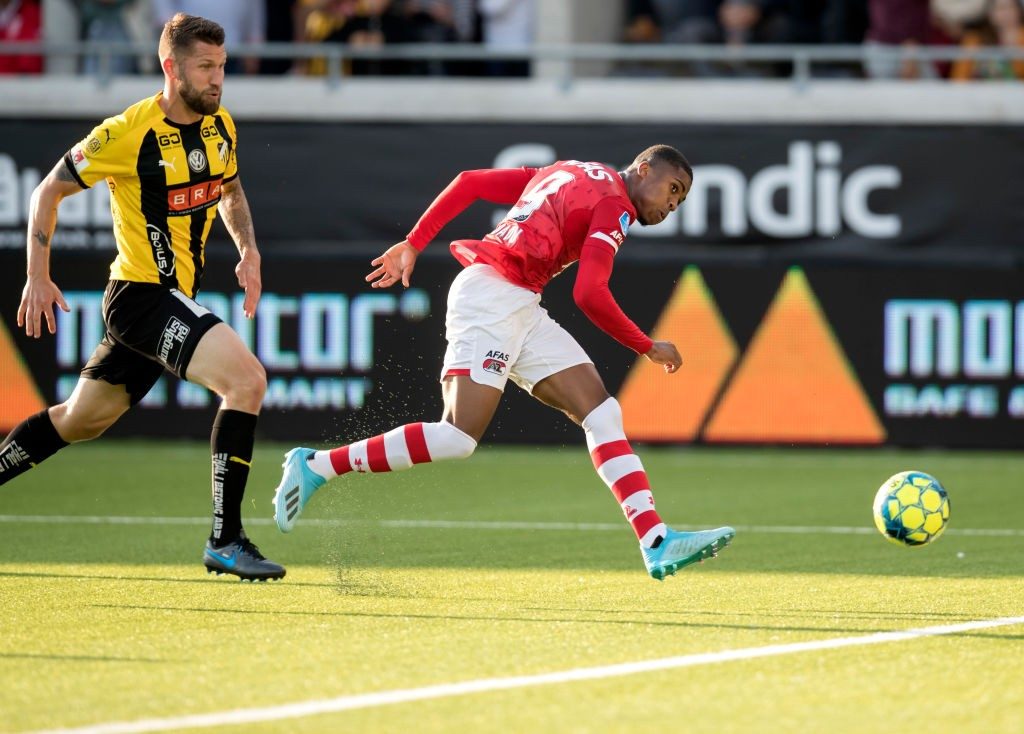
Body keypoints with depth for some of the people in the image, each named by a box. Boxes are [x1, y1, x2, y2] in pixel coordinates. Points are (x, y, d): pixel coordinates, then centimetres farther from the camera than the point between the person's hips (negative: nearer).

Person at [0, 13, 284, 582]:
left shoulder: (221, 125, 4)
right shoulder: (127, 134, -17)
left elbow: (230, 190, 24)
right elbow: (50, 191, -5)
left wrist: (249, 253, 7)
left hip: (177, 299, 8)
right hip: (143, 294, -8)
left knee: (82, 420, 19)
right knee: (248, 380, -23)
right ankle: (225, 541, -20)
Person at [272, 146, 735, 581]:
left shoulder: (567, 174, 24)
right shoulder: (615, 205, -3)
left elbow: (469, 182, 19)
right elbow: (588, 294, -15)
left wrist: (413, 244, 18)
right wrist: (649, 348, -3)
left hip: (519, 310, 10)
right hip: (493, 292, -10)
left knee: (602, 412, 0)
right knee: (458, 438, -18)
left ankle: (657, 543, -9)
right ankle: (316, 466, -9)